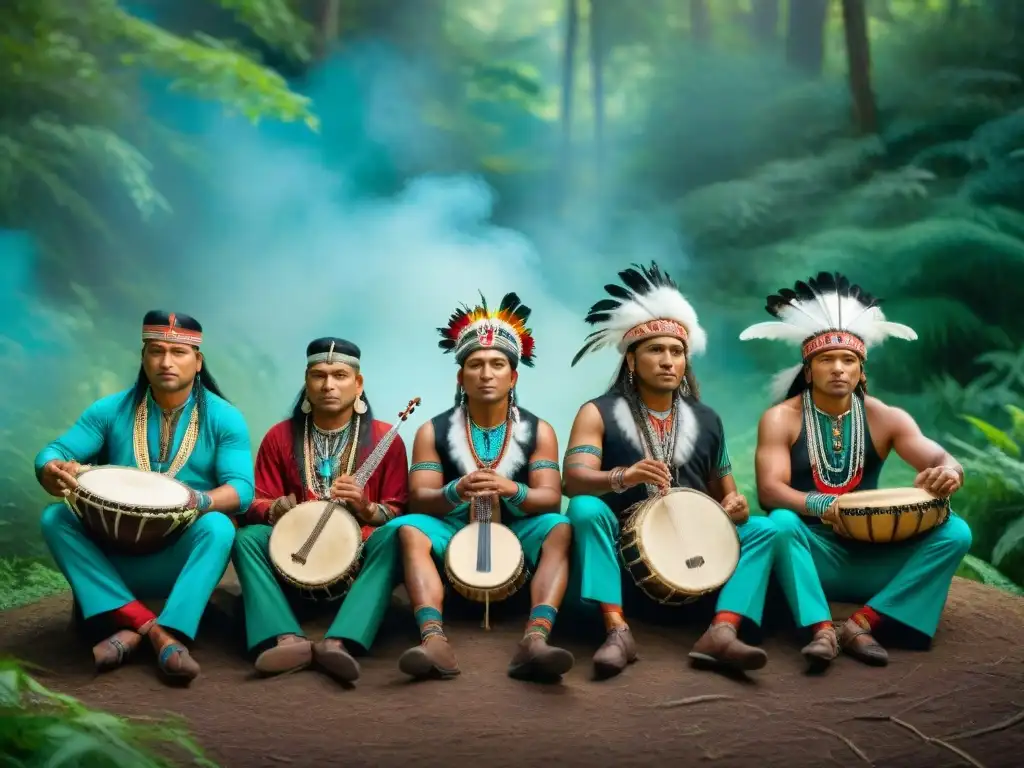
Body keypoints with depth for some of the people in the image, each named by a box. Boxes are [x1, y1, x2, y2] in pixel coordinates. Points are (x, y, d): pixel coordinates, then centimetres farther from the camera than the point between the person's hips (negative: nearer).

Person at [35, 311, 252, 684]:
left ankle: (171, 636, -39)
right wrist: (54, 473, -31)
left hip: (182, 560, -2)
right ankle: (147, 625, -30)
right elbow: (52, 454, -5)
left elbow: (241, 488, -14)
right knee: (55, 518, -22)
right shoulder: (111, 410, 1)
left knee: (217, 526, -32)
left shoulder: (223, 418, -4)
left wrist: (199, 501, -37)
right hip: (115, 555, 3)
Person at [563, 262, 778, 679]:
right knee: (585, 509, -31)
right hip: (624, 551, -4)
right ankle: (618, 631, -37)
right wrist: (622, 477, -38)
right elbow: (574, 479, -17)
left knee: (763, 528, -15)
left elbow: (723, 491, 19)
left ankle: (722, 633, -33)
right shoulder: (599, 413, -2)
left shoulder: (705, 420, 12)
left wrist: (734, 503, -7)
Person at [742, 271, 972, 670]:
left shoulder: (885, 418, 3)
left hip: (869, 556, 3)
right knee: (781, 522, -34)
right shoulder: (780, 419, -5)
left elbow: (941, 459, -9)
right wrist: (821, 506, -37)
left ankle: (861, 624, -26)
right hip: (809, 552, -3)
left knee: (955, 533, -18)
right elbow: (769, 490, -17)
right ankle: (822, 630, -37)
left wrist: (948, 473, -36)